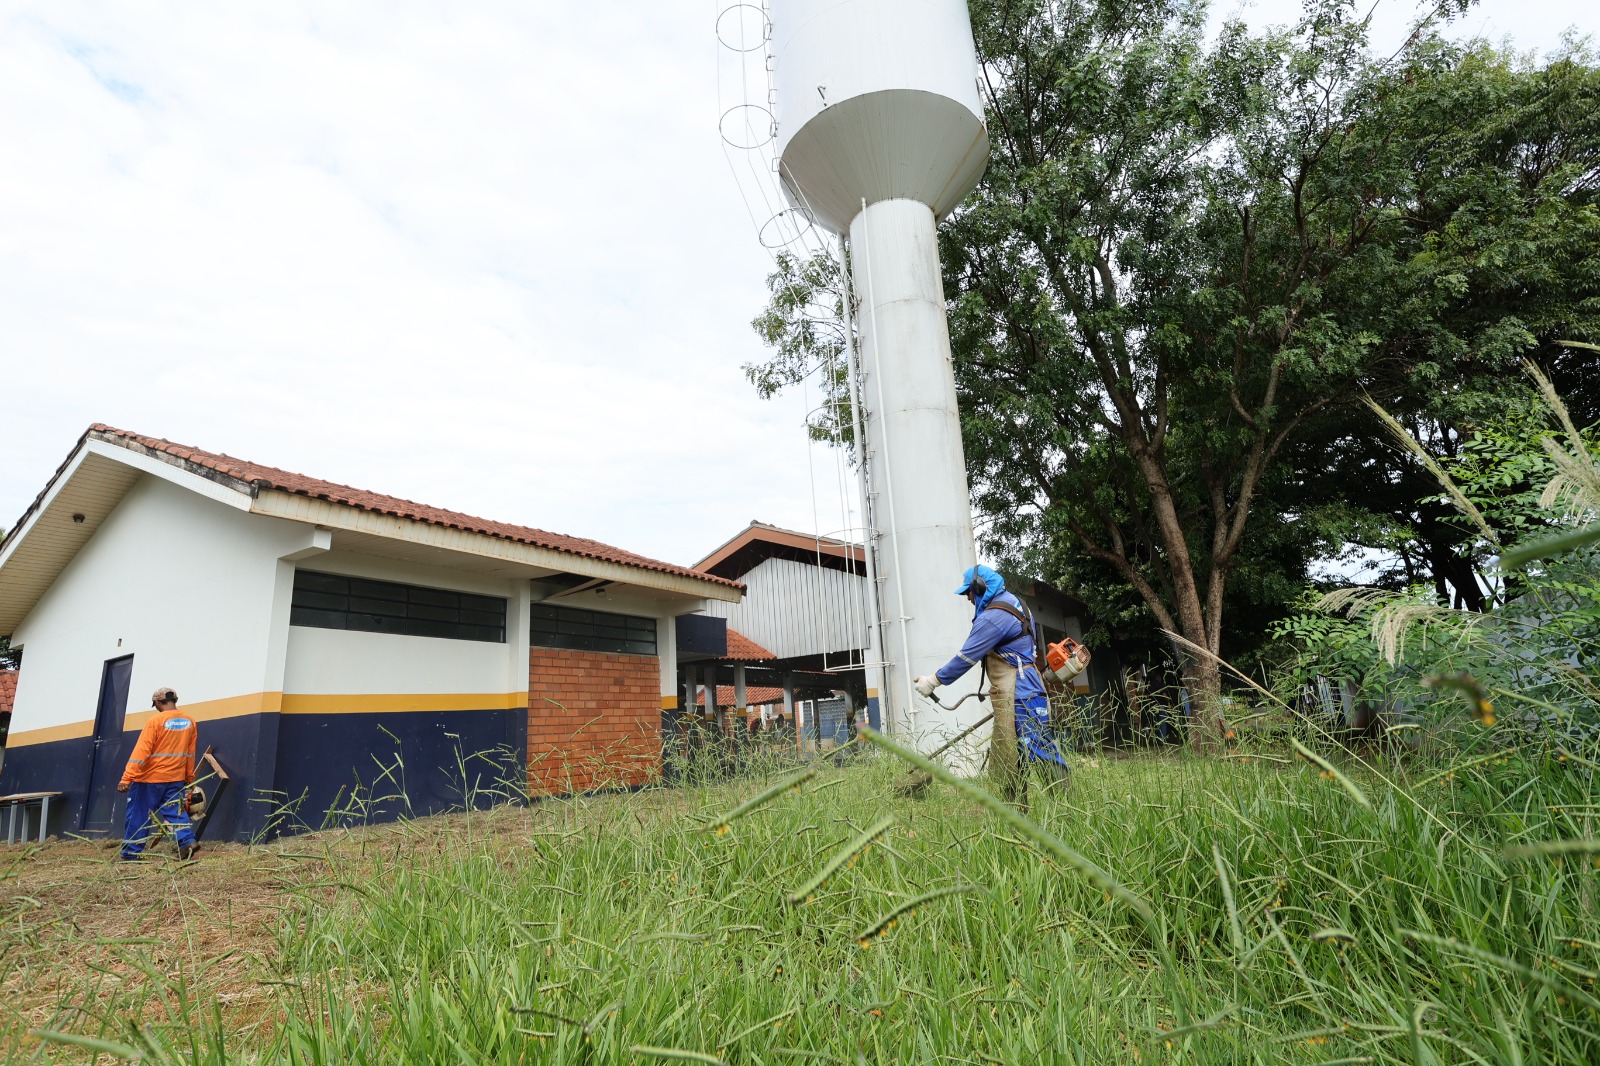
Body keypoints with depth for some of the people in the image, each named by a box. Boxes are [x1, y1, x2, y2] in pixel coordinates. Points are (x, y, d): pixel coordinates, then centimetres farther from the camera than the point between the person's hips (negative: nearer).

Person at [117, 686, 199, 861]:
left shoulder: (156, 720, -12)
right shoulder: (190, 721, 4)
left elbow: (141, 751, -17)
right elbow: (190, 753, 12)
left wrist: (126, 778, -16)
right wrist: (190, 778, 18)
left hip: (150, 778, -4)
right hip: (176, 778, 4)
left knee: (139, 815, 7)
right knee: (175, 812, 8)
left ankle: (131, 854, 13)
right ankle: (187, 841, -9)